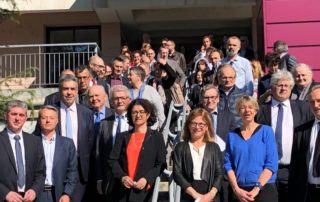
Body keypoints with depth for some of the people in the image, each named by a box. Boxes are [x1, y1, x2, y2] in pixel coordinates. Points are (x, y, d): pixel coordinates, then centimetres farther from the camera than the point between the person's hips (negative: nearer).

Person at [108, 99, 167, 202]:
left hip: (144, 190, -2)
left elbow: (161, 164, 1)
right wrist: (122, 176, -10)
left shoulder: (156, 137, 7)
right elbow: (113, 160, 6)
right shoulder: (122, 136, 14)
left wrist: (147, 179, -12)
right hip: (122, 190, 2)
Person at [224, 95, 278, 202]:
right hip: (239, 192, 2)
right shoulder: (232, 135, 6)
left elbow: (271, 164, -7)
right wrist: (236, 189, -11)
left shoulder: (266, 131, 0)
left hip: (264, 189, -2)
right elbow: (228, 164, 2)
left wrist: (257, 188, -15)